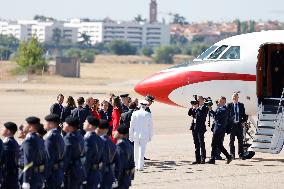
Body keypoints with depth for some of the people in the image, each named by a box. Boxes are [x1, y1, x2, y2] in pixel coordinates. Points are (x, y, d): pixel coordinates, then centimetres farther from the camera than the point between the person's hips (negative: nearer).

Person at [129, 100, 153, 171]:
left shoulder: (134, 114, -5)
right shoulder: (148, 115, -6)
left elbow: (131, 126, -1)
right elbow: (150, 126, -1)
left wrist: (131, 136, 6)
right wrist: (150, 136, 9)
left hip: (136, 134, 1)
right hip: (144, 135, -1)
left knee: (136, 151, 14)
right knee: (142, 151, 0)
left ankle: (137, 165, 18)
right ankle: (140, 166, -3)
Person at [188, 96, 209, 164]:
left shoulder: (204, 108, -2)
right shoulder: (195, 108, 16)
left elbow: (201, 115, -17)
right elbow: (189, 113, 8)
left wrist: (197, 108, -14)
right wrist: (193, 107, -4)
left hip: (201, 128, -6)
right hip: (194, 127, 6)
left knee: (201, 143, -6)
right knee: (196, 144, 8)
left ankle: (203, 159, -4)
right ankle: (197, 159, 11)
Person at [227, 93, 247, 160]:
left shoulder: (241, 105, 10)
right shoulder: (229, 105, 4)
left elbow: (244, 115, 12)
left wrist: (243, 122, -2)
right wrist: (228, 124, -7)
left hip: (239, 124, 1)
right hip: (232, 125, -1)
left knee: (240, 140, 1)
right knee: (232, 140, 3)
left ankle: (241, 155, 4)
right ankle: (232, 155, 9)